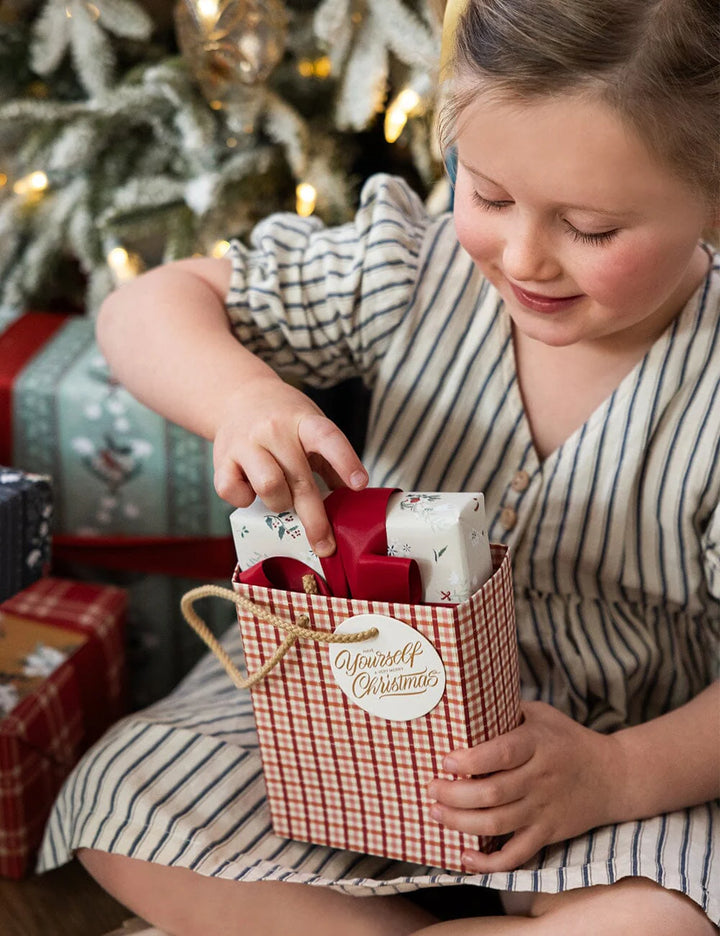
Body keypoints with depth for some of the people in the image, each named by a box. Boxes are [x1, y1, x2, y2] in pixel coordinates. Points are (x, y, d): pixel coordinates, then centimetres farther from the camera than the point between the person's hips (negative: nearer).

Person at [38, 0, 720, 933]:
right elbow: (146, 308, -8)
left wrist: (623, 777, -33)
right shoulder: (413, 271, -12)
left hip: (626, 745, -2)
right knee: (124, 798, -12)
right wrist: (240, 393, -30)